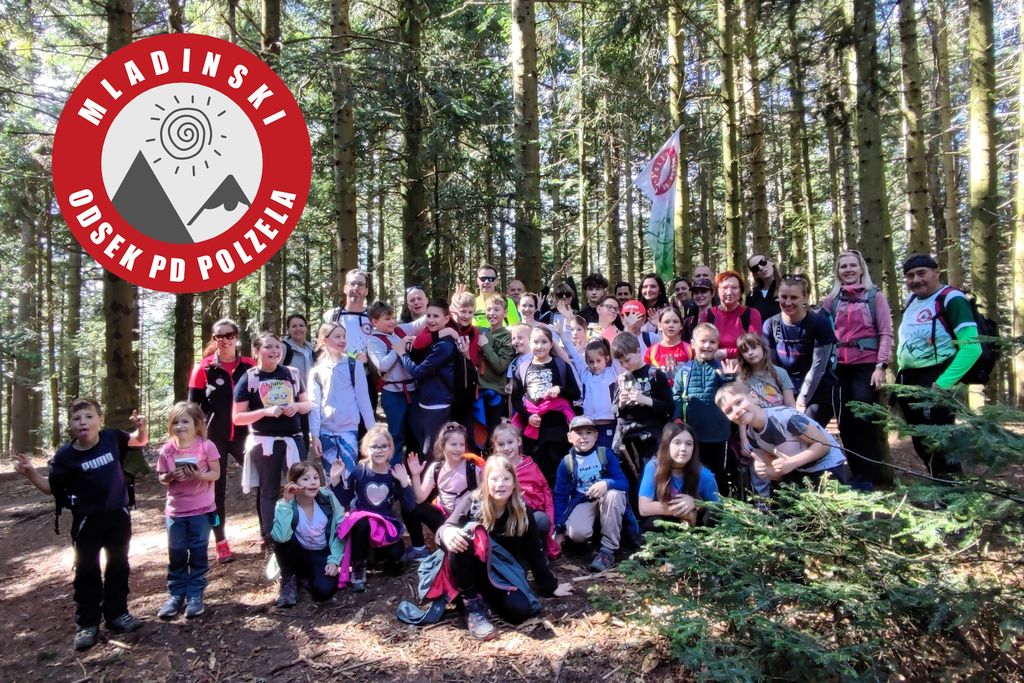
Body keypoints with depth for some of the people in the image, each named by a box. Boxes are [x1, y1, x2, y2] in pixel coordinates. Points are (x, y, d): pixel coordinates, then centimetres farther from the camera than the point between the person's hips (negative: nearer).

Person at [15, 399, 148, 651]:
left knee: (118, 565, 14)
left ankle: (117, 613, 28)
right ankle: (87, 623, 18)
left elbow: (140, 441, 9)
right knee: (87, 570, 6)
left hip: (118, 514, 2)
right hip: (87, 519, -2)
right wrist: (31, 474, -18)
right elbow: (52, 488, -3)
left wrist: (141, 427, -11)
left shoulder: (112, 438, -9)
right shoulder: (65, 456, -12)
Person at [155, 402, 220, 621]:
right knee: (176, 554, 10)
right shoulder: (167, 450, -2)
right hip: (176, 510, 3)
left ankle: (195, 594, 17)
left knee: (198, 553, 6)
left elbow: (216, 474, -8)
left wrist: (199, 475, -25)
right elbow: (161, 478, 4)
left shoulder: (207, 446, -10)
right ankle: (175, 594, 23)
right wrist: (170, 476, -17)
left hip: (201, 509, -2)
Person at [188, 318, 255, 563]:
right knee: (217, 489, 7)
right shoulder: (204, 368, -2)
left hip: (243, 435, 1)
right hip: (213, 437, -1)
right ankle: (221, 543, 18)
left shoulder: (250, 366, 1)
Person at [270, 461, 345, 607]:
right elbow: (281, 537, -39)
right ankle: (288, 580, -5)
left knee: (324, 590, -26)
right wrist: (286, 503, -35)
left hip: (322, 554, 0)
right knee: (283, 539, -31)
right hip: (297, 554, 0)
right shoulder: (284, 505, -20)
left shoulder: (328, 498, -16)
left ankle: (307, 576, 10)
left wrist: (334, 560, -16)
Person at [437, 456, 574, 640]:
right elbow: (445, 528, -30)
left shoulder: (522, 512, -8)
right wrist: (447, 533, -54)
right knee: (462, 538, -34)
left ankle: (486, 596, 5)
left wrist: (550, 586, 5)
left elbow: (534, 552, 1)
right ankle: (473, 606, -20)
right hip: (471, 572, -2)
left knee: (520, 611, -28)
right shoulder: (472, 503, -15)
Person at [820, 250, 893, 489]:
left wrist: (881, 366, -12)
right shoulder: (832, 299, 12)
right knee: (845, 422, 7)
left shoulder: (875, 295, 4)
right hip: (839, 367, 3)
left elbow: (886, 333, -2)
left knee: (863, 420, -3)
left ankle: (867, 477, 8)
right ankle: (855, 473, 19)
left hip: (866, 366, -3)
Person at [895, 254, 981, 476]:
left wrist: (943, 383, -24)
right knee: (921, 441, 16)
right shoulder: (912, 300, 11)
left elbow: (972, 347, -21)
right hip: (908, 379, 8)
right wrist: (901, 376, 13)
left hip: (934, 380, -8)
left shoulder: (951, 299, -13)